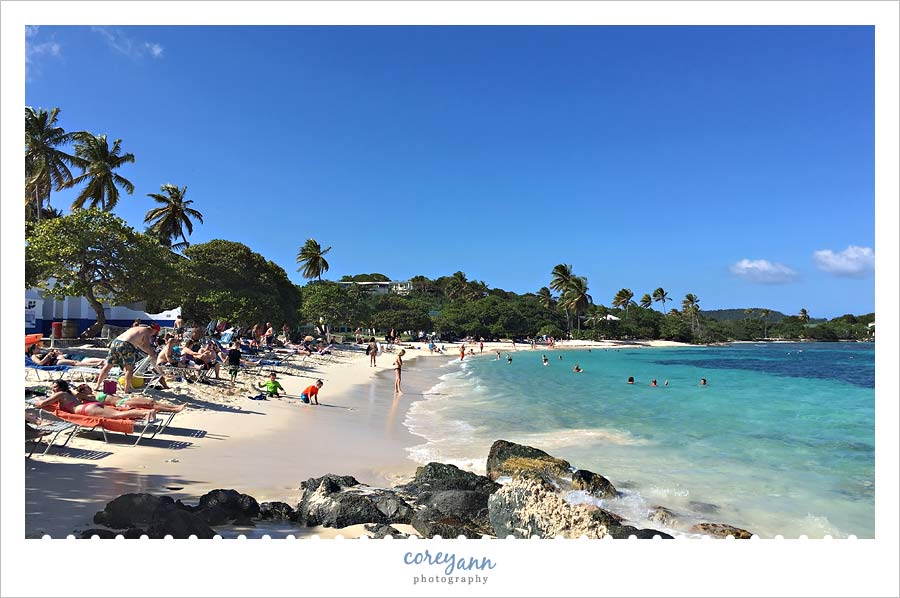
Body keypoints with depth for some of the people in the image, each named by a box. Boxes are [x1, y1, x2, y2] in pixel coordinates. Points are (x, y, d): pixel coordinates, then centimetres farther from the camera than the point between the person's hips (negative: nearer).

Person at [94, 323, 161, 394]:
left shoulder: (137, 329, 32)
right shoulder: (147, 332, 7)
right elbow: (147, 347, -2)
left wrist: (150, 351, 47)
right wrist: (153, 354, 11)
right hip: (125, 345, -7)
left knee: (108, 365, 16)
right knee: (129, 368, 6)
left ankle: (98, 386, 22)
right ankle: (127, 389, 8)